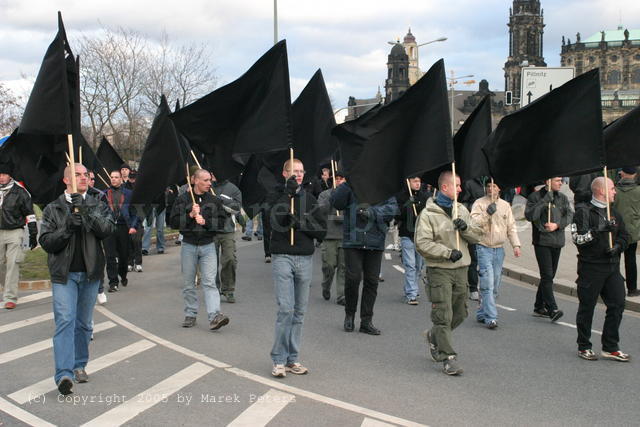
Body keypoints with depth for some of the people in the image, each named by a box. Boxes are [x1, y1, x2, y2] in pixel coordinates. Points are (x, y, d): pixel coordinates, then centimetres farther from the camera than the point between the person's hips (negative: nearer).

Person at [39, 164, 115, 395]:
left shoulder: (97, 206, 7)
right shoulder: (53, 209, 3)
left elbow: (108, 229, -11)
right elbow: (46, 242, -4)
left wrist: (87, 211, -22)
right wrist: (68, 226, -17)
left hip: (90, 273, 3)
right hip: (63, 273, -2)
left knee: (84, 323, 12)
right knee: (65, 320, -14)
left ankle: (79, 365, 26)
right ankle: (64, 374, -19)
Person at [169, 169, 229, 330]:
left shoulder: (214, 200, 5)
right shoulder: (182, 199, 0)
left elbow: (221, 221, 1)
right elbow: (173, 222, -4)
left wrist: (205, 221, -14)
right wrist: (190, 215, -16)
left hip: (208, 245, 0)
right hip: (188, 245, 0)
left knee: (209, 282, -9)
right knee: (188, 284, 8)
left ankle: (214, 316, -17)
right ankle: (190, 315, 19)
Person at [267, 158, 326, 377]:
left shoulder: (308, 198, 13)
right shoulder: (275, 196, 4)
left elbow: (322, 229, 6)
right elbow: (277, 220, -15)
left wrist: (300, 224, -8)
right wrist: (288, 192, -16)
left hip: (305, 259, 4)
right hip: (282, 257, -4)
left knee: (299, 311, 6)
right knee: (286, 308, -12)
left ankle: (292, 359, 14)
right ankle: (279, 360, -3)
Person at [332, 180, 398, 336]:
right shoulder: (353, 187, 2)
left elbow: (392, 207, -8)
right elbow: (336, 202, -9)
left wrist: (372, 212, -22)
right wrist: (348, 183, -18)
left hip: (375, 242, 2)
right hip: (353, 240, -2)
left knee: (372, 281, 6)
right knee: (353, 278, -6)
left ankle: (366, 321, 17)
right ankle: (349, 314, 18)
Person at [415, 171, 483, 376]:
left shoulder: (462, 210, 12)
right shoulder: (428, 213, -7)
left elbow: (477, 236, 12)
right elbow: (422, 243, -13)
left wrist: (465, 228, -9)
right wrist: (448, 253, -17)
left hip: (461, 269, 6)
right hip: (439, 270, -6)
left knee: (459, 313, 13)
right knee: (443, 315, -6)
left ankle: (434, 337, 37)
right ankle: (448, 358, 2)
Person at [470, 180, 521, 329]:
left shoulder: (505, 205, 10)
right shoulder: (479, 203, -4)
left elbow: (511, 227, 12)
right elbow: (474, 222, -15)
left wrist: (516, 245, 3)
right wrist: (487, 213, -24)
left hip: (499, 249, 5)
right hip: (484, 248, -5)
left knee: (495, 286, 10)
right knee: (487, 284, -12)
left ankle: (482, 313, 21)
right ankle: (491, 318, -11)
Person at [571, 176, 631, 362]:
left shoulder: (614, 213, 15)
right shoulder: (583, 212, -6)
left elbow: (625, 236, 19)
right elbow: (578, 238, -15)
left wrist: (617, 246, 0)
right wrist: (597, 231, -25)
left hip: (612, 267, 6)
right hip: (590, 268, -6)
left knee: (617, 305, 3)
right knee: (587, 307, 4)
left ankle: (610, 348, 13)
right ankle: (583, 347, 17)